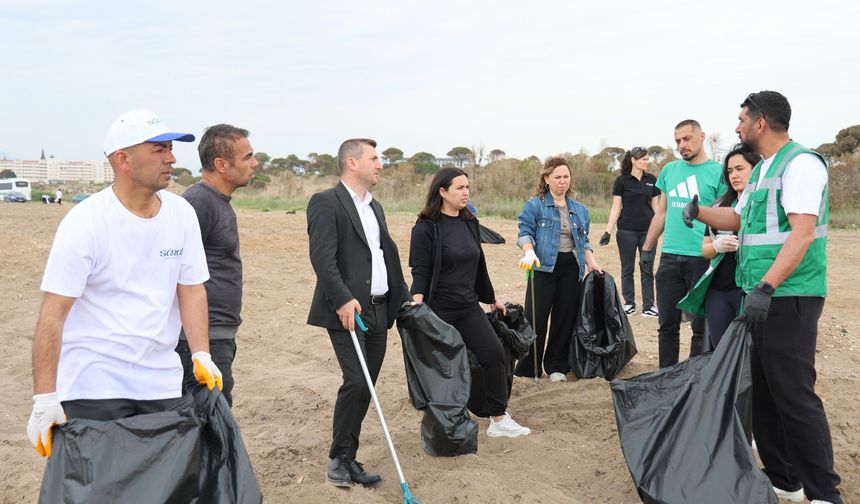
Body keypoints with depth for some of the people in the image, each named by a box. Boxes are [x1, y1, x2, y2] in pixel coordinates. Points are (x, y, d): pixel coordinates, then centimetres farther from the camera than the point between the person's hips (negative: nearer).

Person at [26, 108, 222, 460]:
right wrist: (45, 398, -17)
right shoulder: (84, 222, -13)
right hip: (93, 388, -4)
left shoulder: (182, 213, 1)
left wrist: (201, 355, -7)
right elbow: (53, 314, -14)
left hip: (163, 382, 5)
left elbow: (191, 290, 4)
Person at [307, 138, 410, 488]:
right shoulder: (326, 203, -7)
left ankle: (348, 459, 21)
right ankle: (339, 459, 6)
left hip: (379, 311, 8)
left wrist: (404, 299, 18)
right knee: (356, 383, -13)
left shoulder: (374, 207, 19)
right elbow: (322, 257, -17)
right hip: (347, 311, -8)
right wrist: (343, 300, -25)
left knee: (366, 388, 9)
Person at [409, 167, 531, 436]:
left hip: (469, 307, 6)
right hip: (438, 310, -6)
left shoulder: (469, 222, 9)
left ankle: (499, 419, 6)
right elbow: (420, 271, -14)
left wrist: (492, 298, 26)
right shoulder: (426, 228, -10)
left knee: (494, 353, -4)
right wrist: (417, 305, -30)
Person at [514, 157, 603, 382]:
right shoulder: (534, 206, 0)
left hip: (571, 269, 5)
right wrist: (529, 252, -25)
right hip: (544, 267, -5)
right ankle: (527, 369, 5)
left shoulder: (580, 210, 16)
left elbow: (584, 241, 21)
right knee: (536, 318, -6)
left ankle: (557, 366, 18)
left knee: (565, 318, 6)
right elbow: (525, 233, -7)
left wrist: (591, 261, 7)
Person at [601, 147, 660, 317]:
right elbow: (616, 208, -2)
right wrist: (608, 231, -8)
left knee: (647, 269, 4)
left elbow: (655, 206, 11)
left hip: (647, 230, 2)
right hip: (627, 231, -2)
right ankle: (629, 303, 16)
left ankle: (648, 306, 9)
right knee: (627, 269, 6)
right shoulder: (622, 180, -2)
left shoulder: (652, 180, 6)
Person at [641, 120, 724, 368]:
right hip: (670, 257, 4)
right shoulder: (669, 170, 11)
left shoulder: (717, 172, -2)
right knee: (667, 324, 9)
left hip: (702, 258, -4)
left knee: (701, 326, 5)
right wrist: (647, 248, 14)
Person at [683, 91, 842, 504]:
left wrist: (765, 286, -29)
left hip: (789, 298, -10)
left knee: (793, 394, -7)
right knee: (762, 391, 13)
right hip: (761, 296, 10)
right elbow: (739, 217, 31)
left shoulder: (801, 163, -12)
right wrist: (699, 213, 18)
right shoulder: (761, 170, 17)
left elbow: (802, 233, -23)